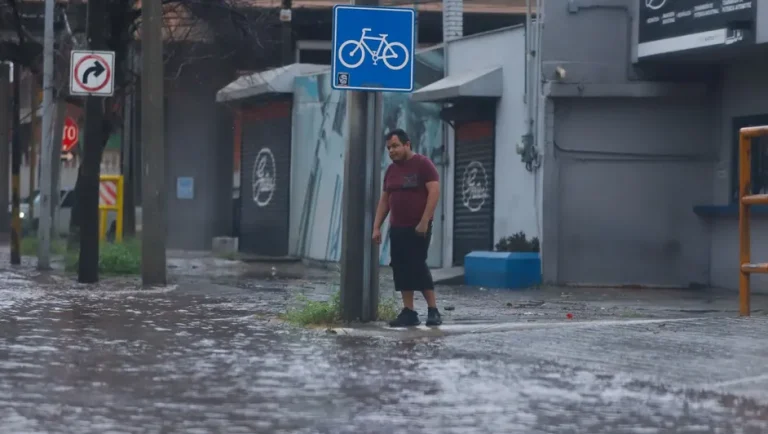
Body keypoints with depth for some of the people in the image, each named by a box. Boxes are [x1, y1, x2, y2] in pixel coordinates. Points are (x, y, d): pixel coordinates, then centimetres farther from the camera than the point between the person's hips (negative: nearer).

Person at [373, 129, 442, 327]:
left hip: (418, 228, -7)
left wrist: (424, 222, -20)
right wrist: (376, 226, 10)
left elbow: (434, 191, -15)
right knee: (401, 269, 3)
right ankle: (409, 312, 6)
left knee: (418, 267, -10)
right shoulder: (391, 170, 13)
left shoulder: (423, 164, -8)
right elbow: (384, 200, 17)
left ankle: (433, 310, -4)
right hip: (397, 228, 7)